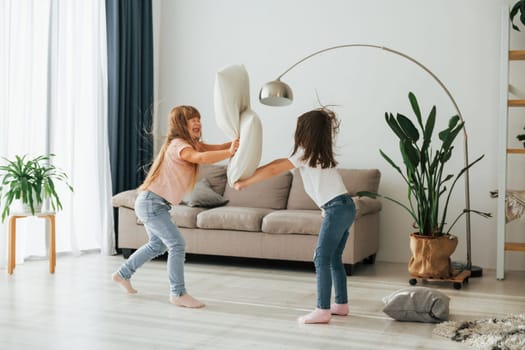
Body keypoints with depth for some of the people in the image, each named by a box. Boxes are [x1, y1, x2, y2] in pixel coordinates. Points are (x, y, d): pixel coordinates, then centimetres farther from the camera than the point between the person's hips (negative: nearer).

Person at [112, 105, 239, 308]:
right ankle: (178, 294, -6)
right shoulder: (178, 144, -19)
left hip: (153, 203, 11)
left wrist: (236, 142, -18)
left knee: (157, 245, 26)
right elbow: (202, 158, -38)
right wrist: (230, 152, -40)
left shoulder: (192, 144, 11)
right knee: (177, 245, -13)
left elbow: (215, 148, -2)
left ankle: (123, 274, 41)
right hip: (151, 203, -11)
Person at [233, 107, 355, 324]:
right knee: (334, 258, 15)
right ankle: (341, 304, 21)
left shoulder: (306, 154, -5)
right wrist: (253, 171, 20)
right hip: (345, 208, 9)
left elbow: (273, 170, -6)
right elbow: (282, 162, 23)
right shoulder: (319, 153, 19)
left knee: (322, 258, -7)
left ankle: (323, 310, -8)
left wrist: (244, 182, 2)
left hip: (336, 209, -9)